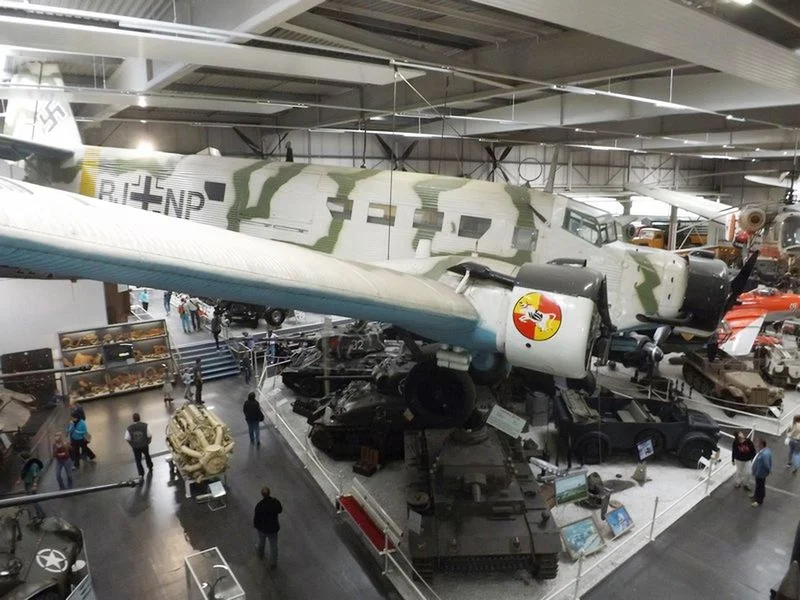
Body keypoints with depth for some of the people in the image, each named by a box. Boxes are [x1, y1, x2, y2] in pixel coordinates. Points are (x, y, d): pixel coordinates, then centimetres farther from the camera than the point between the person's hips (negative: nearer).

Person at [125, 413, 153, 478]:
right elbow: (149, 436, -16)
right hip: (145, 445, 1)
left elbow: (127, 439, -12)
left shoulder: (129, 428, -16)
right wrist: (148, 442, 5)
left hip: (135, 447, -1)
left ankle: (141, 474, 11)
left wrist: (132, 444, 6)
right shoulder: (145, 425, -20)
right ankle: (150, 467, 49)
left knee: (138, 460, 16)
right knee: (147, 456, 27)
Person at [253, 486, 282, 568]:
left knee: (261, 541, 30)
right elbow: (280, 510, -1)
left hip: (262, 528, 0)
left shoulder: (259, 505, -28)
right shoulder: (276, 502, -22)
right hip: (273, 528, 0)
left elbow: (256, 517, -17)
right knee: (273, 546, 18)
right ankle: (273, 563, 28)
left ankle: (260, 554, 56)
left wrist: (255, 525, 4)